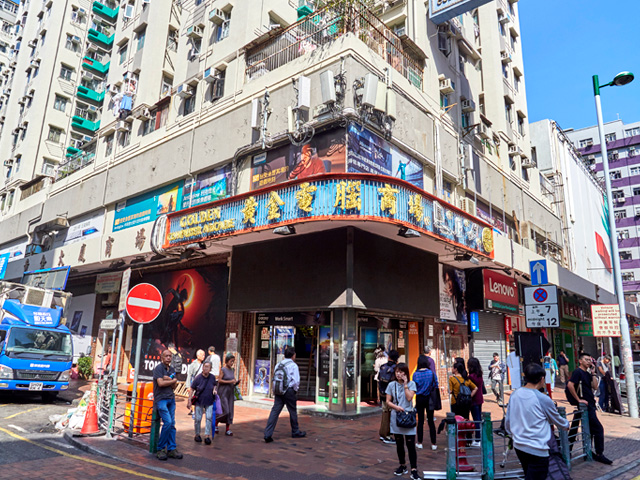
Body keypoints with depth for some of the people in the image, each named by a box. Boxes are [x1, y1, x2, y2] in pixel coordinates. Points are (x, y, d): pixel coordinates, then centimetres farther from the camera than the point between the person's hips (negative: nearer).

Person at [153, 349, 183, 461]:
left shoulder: (172, 369, 14)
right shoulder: (158, 368, -5)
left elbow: (174, 386, 7)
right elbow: (160, 383, -16)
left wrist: (169, 380, -12)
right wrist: (173, 380, -3)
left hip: (171, 398, 6)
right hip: (161, 398, -6)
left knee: (172, 424, 3)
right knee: (168, 422, -16)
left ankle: (171, 449, 9)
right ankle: (160, 449, -2)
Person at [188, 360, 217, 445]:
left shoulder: (212, 377, -4)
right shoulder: (198, 378, -12)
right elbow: (192, 390, -5)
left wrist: (214, 390, -4)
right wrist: (189, 401, -8)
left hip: (209, 402, 2)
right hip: (199, 401, -2)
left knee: (209, 418, -4)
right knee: (198, 419, 6)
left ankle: (207, 436, 2)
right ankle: (197, 435, 26)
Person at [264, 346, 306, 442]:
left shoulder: (278, 365, 10)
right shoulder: (293, 365, -8)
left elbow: (274, 379, 12)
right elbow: (296, 381, -13)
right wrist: (295, 391, 2)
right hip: (289, 391, -5)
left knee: (275, 411, 1)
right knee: (293, 412, 11)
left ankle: (268, 434, -6)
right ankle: (295, 432, 27)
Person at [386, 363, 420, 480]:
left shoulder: (411, 384, -1)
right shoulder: (391, 385, 3)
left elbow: (409, 398, -13)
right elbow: (388, 401, 2)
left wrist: (405, 384, -13)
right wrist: (396, 407, -15)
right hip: (396, 417, 3)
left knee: (410, 444, -6)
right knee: (399, 443, 12)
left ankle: (414, 470, 0)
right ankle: (402, 466, 27)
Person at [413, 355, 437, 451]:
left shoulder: (415, 374, -10)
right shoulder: (431, 373, -10)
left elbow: (414, 388, -3)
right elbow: (436, 386, -3)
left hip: (419, 399, 0)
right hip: (429, 398, 0)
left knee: (420, 420, 9)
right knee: (431, 421, 8)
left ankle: (419, 443, 15)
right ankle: (433, 444, 11)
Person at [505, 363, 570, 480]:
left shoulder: (514, 395, -2)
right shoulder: (543, 399, -16)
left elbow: (507, 422, 7)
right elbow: (558, 420, 4)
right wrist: (566, 424, 26)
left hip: (518, 446, 6)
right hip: (537, 450, -6)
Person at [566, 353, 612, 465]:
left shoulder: (587, 373, 14)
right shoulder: (578, 372, -14)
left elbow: (595, 386, 4)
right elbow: (570, 385, -25)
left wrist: (593, 373, 0)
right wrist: (578, 399, -20)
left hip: (590, 405, 9)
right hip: (585, 405, -9)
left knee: (591, 429, 15)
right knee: (598, 429, -6)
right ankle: (599, 454, 3)